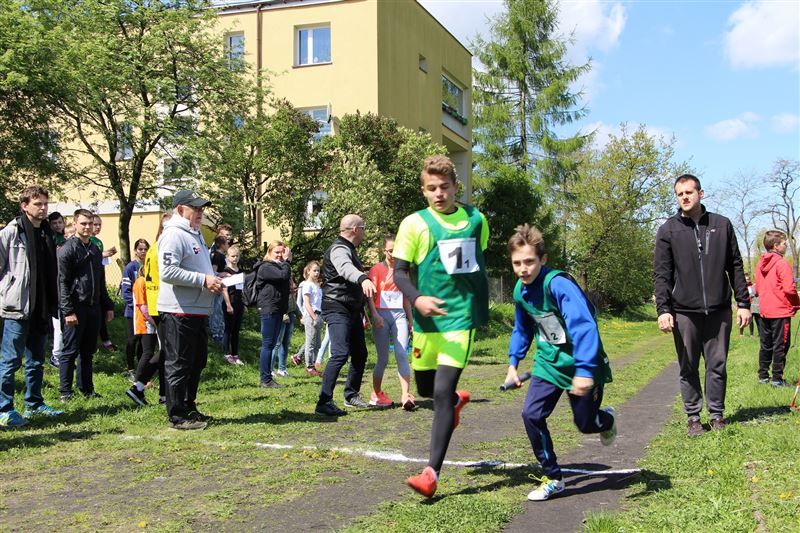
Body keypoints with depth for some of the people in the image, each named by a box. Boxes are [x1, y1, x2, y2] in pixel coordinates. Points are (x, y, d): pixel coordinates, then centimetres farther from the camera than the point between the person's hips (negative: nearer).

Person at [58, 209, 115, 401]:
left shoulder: (95, 250, 17)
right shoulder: (67, 249, -6)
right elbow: (62, 283, -12)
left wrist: (107, 306, 18)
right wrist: (68, 311, -18)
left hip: (94, 308, 7)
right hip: (76, 308, -7)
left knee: (88, 351, 12)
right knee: (70, 351, -1)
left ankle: (86, 388, 19)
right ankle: (65, 392, 6)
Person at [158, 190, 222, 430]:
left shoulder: (196, 235, 19)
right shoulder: (173, 235, -14)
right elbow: (168, 272, -24)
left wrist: (215, 278, 10)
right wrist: (203, 280, -24)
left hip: (198, 311, 10)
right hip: (179, 312, -10)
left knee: (197, 362, 18)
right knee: (179, 365, -2)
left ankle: (189, 407, 30)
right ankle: (177, 416, 5)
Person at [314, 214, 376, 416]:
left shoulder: (349, 249, 21)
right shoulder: (339, 249, -14)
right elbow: (345, 268, -38)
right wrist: (363, 279, -60)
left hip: (352, 311, 10)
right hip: (337, 310, -10)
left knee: (360, 354, 12)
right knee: (340, 354, -19)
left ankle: (352, 395, 25)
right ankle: (324, 402, -18)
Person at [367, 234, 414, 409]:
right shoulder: (377, 269, 0)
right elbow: (370, 296, -7)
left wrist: (411, 320, 17)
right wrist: (375, 315, -20)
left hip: (399, 315, 3)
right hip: (382, 315, -3)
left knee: (402, 354, -11)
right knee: (383, 358, 2)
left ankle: (405, 396, -15)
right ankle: (376, 394, 17)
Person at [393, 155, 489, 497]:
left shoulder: (476, 219, 4)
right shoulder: (414, 224, -4)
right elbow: (399, 272, -6)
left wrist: (482, 308, 18)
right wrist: (417, 298, -25)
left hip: (462, 317, -1)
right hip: (427, 319, 2)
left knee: (442, 391, -12)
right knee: (425, 388, 16)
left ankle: (432, 473, -8)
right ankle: (457, 400, 53)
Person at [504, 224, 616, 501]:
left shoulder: (558, 284, -28)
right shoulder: (520, 291, -3)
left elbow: (584, 325, -37)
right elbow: (522, 330, 16)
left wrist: (585, 370, -43)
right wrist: (513, 364, 12)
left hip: (581, 365, -6)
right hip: (548, 363, 6)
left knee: (585, 424, 7)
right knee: (531, 415, -10)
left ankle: (606, 418, 46)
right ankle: (553, 478, 6)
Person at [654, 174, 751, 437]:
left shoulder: (722, 225, 7)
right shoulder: (668, 230, 3)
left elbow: (735, 267, 10)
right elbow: (661, 274, 0)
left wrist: (743, 302, 4)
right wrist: (663, 309, -9)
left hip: (719, 310, 1)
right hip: (684, 311, -1)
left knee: (718, 365, 6)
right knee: (688, 368, 5)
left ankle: (717, 414, 18)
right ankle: (693, 417, 14)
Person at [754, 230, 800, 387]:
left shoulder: (760, 264, 8)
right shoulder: (782, 264, -14)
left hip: (764, 311, 7)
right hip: (781, 311, -7)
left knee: (766, 345, 14)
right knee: (780, 345, -1)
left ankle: (763, 376, 17)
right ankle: (777, 379, 1)